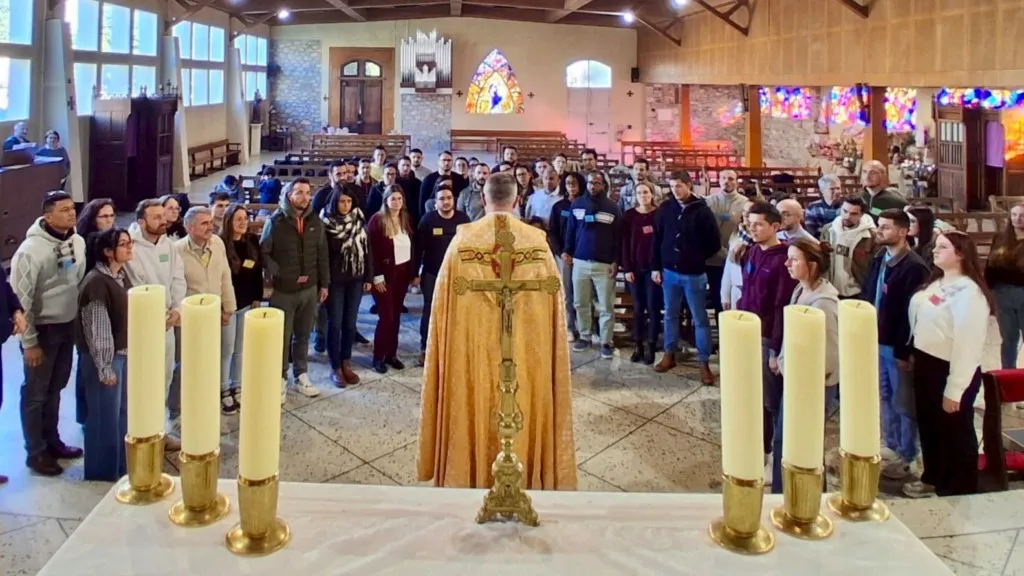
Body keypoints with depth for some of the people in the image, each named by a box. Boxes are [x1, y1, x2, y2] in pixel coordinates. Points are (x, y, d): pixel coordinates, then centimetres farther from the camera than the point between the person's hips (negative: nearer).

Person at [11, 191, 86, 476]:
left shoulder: (77, 242, -1)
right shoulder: (31, 249, -19)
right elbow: (20, 298, -16)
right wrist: (29, 342, -15)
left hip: (68, 326, 6)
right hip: (43, 329, -6)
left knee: (55, 388, 20)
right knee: (36, 393, 7)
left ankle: (52, 441, 34)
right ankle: (36, 452, 19)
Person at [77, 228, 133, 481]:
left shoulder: (122, 274, 5)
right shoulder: (96, 282, -20)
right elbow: (96, 329, -19)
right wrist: (104, 368, -17)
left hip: (125, 354, 8)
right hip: (106, 358, -8)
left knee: (123, 412, 18)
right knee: (105, 417, 4)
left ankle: (122, 467, 33)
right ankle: (103, 474, 19)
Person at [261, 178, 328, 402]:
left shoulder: (315, 222, 5)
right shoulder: (275, 222, -7)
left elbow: (322, 255, 10)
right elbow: (264, 253, -7)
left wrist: (324, 283, 8)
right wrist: (280, 275, -17)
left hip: (309, 289, 4)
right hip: (283, 290, -4)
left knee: (303, 335, 13)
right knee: (282, 337, 4)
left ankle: (301, 376, 26)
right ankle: (280, 380, 17)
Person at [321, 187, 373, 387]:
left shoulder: (359, 220, 1)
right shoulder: (326, 222, -11)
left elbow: (367, 250, 6)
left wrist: (369, 277, 4)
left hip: (355, 279, 4)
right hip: (334, 280, -4)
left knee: (350, 323, 11)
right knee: (335, 324, 3)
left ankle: (346, 364, 23)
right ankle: (336, 368, 13)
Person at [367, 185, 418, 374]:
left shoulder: (406, 219, 7)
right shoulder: (377, 220, -10)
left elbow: (412, 247, 11)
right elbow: (372, 249, -12)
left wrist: (414, 273, 9)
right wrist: (376, 276, -15)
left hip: (402, 273, 5)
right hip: (385, 274, -5)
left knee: (396, 315, 9)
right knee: (386, 316, -4)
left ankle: (391, 354, 18)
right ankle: (378, 357, 9)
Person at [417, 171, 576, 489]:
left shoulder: (462, 240, -7)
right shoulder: (538, 241, -6)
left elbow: (445, 305, -3)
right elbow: (552, 304, -1)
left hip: (472, 351, 0)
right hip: (526, 351, 1)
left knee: (475, 416, 12)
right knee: (522, 416, 13)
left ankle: (474, 478, 23)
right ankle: (525, 480, 24)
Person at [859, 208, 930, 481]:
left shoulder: (914, 267, -18)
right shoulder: (878, 260, 7)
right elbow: (865, 297, 13)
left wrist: (905, 351, -20)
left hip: (898, 346, -8)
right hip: (876, 342, 8)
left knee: (903, 402, 5)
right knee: (885, 397, 19)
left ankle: (905, 456, 18)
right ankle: (891, 447, 33)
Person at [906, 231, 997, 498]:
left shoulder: (969, 291, -20)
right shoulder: (936, 282, 8)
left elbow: (967, 343, -23)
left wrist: (954, 389, -22)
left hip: (951, 370, -8)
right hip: (927, 364, 9)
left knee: (954, 432, 8)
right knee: (929, 426, 21)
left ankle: (958, 491, 24)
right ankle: (932, 478, 40)